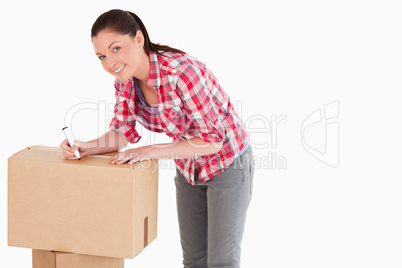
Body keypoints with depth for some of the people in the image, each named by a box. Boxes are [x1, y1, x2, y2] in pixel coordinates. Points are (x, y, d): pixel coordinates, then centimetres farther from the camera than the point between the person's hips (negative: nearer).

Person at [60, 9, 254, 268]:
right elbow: (121, 134, -4)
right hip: (189, 167, 7)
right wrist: (87, 147, -23)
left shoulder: (182, 72, -35)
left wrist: (150, 152, -30)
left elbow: (212, 139, -30)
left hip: (227, 163, -7)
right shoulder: (125, 77, -12)